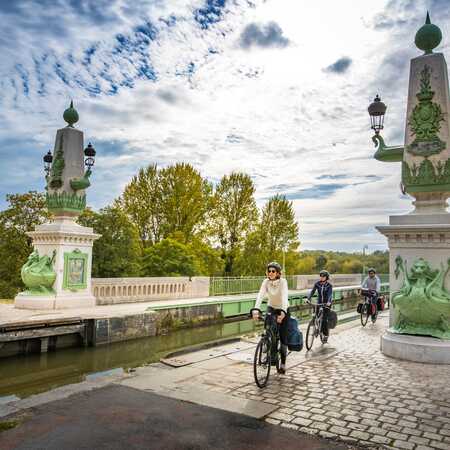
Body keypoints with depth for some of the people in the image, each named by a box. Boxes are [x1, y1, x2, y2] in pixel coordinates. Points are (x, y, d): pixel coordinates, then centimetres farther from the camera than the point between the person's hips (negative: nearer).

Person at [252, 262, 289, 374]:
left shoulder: (283, 281, -24)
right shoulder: (266, 282, -15)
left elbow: (284, 297, -37)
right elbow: (260, 295, -29)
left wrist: (283, 312, -52)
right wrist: (256, 309, -45)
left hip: (283, 310, -2)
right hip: (271, 308, 2)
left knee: (283, 336, 0)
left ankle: (283, 364, 15)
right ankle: (272, 355, -8)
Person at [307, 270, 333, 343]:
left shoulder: (329, 285, -14)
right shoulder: (317, 283, -6)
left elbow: (330, 294, -26)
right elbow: (312, 291, -14)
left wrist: (329, 302, -44)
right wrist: (308, 299, -30)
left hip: (327, 303, -3)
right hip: (319, 302, 3)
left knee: (324, 319, -9)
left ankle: (326, 335, 4)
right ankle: (319, 329, 25)